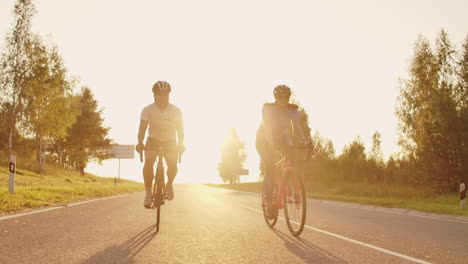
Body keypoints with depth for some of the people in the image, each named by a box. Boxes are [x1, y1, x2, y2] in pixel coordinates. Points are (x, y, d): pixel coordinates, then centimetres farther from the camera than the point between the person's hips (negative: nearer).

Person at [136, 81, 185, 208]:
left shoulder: (176, 111, -15)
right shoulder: (147, 110, -16)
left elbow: (180, 129, -20)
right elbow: (143, 127, -27)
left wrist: (180, 144, -39)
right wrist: (140, 143, -44)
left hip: (170, 142, 0)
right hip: (153, 140, 0)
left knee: (173, 165, -21)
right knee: (148, 162, -27)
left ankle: (169, 184, 11)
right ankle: (148, 193, -19)